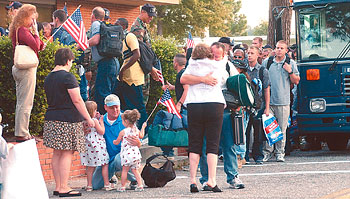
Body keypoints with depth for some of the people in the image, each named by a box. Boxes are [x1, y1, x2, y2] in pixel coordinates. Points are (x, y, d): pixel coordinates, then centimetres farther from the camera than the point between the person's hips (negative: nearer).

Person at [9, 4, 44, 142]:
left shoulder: (16, 30, 14)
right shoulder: (23, 31, -16)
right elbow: (36, 46, -23)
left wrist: (40, 45, 2)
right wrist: (36, 31, -13)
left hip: (18, 68, 10)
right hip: (27, 69, -10)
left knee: (20, 103, 14)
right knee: (26, 103, -6)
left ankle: (20, 132, 19)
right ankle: (22, 134, -5)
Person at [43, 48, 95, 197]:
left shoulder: (48, 78, 13)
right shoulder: (68, 77, -12)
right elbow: (77, 100, -14)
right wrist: (88, 118, -9)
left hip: (51, 118, 8)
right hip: (68, 120, -8)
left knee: (57, 153, 11)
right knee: (67, 153, -6)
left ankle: (58, 187, 14)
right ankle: (64, 188, -8)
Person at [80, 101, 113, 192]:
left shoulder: (84, 122, 5)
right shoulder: (95, 121, -13)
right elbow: (102, 131, -8)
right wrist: (101, 122, 2)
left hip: (88, 146, 6)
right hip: (98, 145, -6)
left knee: (90, 167, 10)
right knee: (105, 165, 4)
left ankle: (89, 185, 10)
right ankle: (107, 184, 5)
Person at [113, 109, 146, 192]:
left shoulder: (123, 132, -10)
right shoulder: (136, 130, 6)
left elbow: (117, 142, 2)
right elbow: (141, 136, 27)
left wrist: (114, 141, 25)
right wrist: (143, 127, 42)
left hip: (127, 154, -5)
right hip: (136, 153, 5)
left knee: (125, 170, 4)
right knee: (135, 170, 14)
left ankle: (122, 187, 7)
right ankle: (140, 185, 6)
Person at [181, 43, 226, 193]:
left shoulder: (193, 66, 6)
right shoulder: (218, 65, 8)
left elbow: (183, 79, -5)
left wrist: (202, 79, -6)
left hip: (194, 106, 1)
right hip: (215, 105, -1)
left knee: (194, 145, 5)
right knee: (213, 145, 0)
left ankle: (193, 180, -1)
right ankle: (211, 181, -9)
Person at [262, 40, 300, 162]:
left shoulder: (291, 63, 8)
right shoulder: (267, 62, 11)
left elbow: (296, 81, 8)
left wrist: (290, 72, -8)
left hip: (283, 102, -1)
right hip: (268, 101, 1)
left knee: (281, 129, 0)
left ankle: (280, 153, 6)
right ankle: (267, 152, 2)